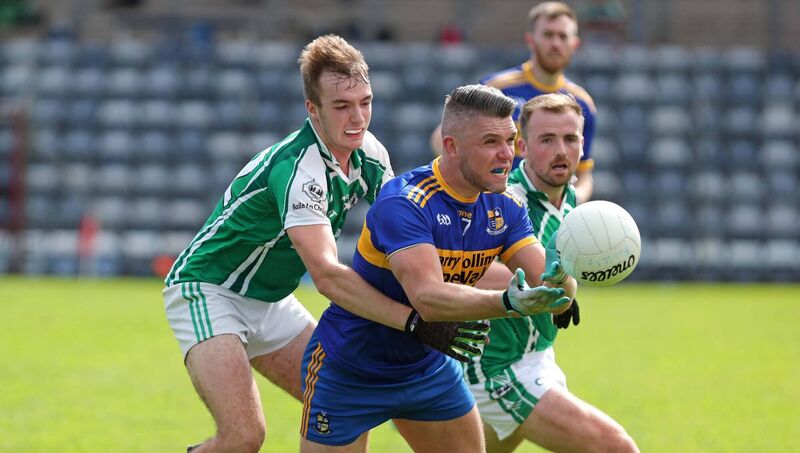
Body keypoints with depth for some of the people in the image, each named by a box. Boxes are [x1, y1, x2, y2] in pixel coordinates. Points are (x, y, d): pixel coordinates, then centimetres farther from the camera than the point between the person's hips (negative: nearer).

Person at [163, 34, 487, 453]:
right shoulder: (298, 169, -32)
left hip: (269, 300, 9)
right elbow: (327, 275, -40)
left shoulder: (369, 155, -6)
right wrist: (416, 322, -47)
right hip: (207, 291, -9)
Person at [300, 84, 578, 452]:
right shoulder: (403, 204, -29)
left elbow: (546, 285, -14)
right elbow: (427, 297, -41)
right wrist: (507, 303, -56)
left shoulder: (504, 208, -6)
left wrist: (560, 282, -39)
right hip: (348, 375, -7)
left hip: (429, 366, 7)